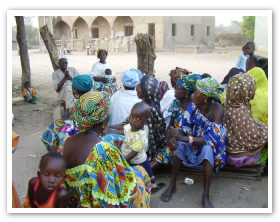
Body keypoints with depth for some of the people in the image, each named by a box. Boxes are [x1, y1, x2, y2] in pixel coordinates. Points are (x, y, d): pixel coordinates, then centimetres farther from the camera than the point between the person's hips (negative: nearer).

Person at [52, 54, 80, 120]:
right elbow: (57, 89, -4)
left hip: (74, 90, 2)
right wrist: (65, 77, -8)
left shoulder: (73, 69, 14)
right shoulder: (55, 73, 9)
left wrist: (70, 77, -8)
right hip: (62, 92, -2)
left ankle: (66, 112, -35)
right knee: (68, 88, -35)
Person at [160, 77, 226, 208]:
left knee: (207, 148, -36)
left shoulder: (217, 110, -23)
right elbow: (185, 129, -8)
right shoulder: (193, 106, -11)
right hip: (193, 143, 3)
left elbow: (211, 138, -32)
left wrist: (183, 137, -40)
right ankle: (172, 186, -14)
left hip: (210, 148, -3)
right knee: (179, 144, -27)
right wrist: (175, 137, -31)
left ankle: (205, 196, -26)